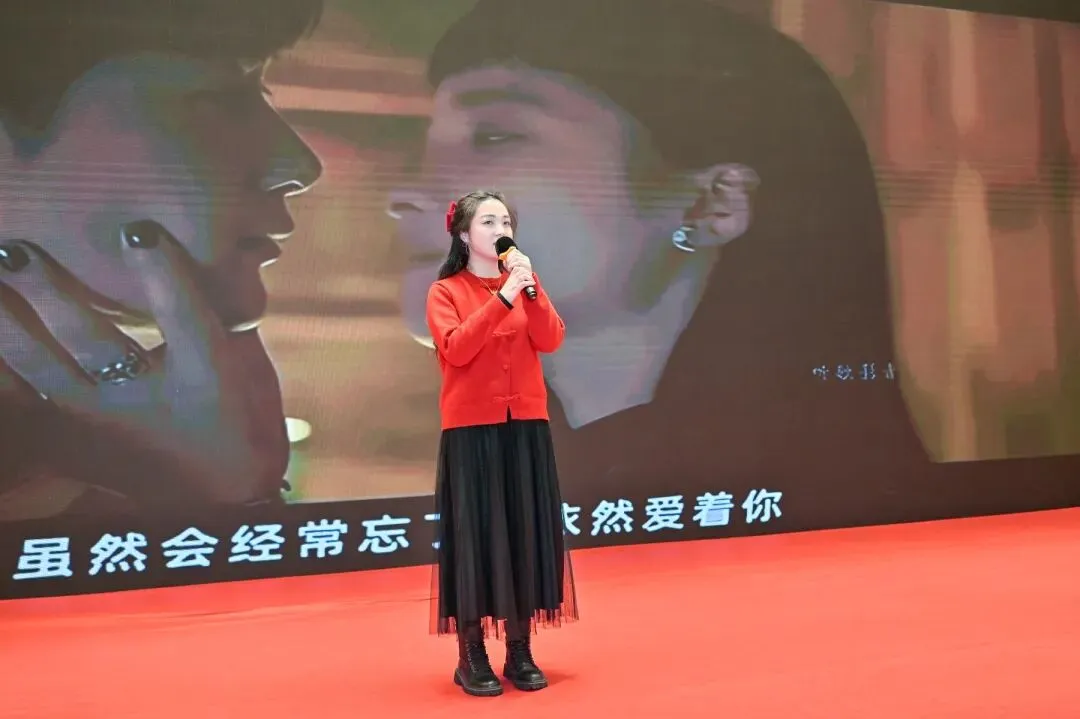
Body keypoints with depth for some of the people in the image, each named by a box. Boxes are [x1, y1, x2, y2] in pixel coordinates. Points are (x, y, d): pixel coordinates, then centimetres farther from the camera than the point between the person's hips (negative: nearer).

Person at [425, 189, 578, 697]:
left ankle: (521, 653, 17)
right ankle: (471, 657, 9)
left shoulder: (524, 282, 11)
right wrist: (502, 298, -21)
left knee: (525, 531, 5)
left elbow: (551, 341, -3)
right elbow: (456, 350, -17)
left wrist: (531, 289, -15)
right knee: (475, 533, -2)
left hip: (526, 425, 4)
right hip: (471, 428, -4)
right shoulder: (445, 292, -1)